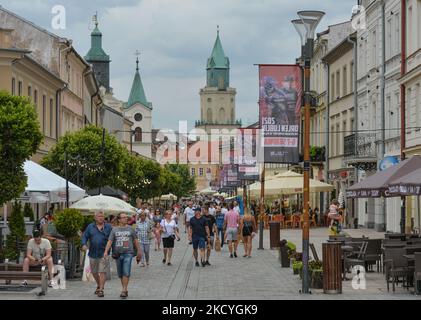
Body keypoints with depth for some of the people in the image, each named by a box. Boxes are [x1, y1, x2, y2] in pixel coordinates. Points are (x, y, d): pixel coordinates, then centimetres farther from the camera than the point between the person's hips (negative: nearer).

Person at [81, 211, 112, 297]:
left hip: (104, 253, -3)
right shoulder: (90, 227, 7)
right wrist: (84, 244, -12)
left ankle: (101, 290, -6)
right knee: (94, 272, 14)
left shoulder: (108, 227, 3)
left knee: (102, 272, -9)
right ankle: (99, 285, 37)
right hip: (93, 253, 3)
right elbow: (85, 236, 6)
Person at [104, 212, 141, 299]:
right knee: (120, 274, 8)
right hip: (118, 254, 2)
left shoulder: (130, 229, 5)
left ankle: (124, 291, -14)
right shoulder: (114, 230, 6)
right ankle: (125, 290, 21)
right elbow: (110, 241, -2)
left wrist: (139, 251, 12)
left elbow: (135, 241, 11)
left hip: (128, 253, -2)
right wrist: (106, 251, -14)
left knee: (126, 273, -13)